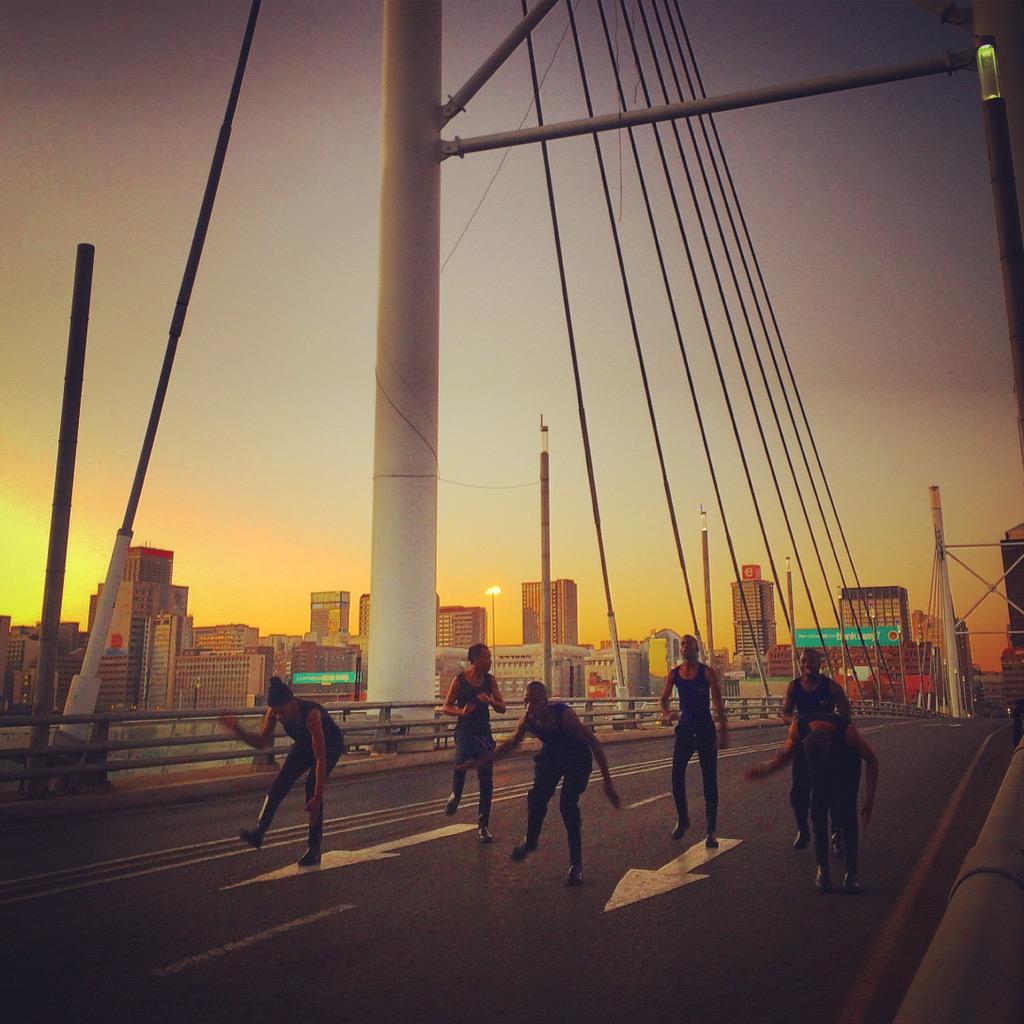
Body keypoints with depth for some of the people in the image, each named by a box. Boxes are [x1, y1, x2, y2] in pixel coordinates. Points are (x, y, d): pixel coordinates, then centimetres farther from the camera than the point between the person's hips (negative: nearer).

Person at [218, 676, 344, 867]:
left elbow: (321, 759, -42)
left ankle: (314, 849, -10)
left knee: (312, 785, -21)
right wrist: (237, 730, -31)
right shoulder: (275, 712, -25)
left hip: (330, 745, -6)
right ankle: (258, 833, -14)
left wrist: (318, 797, -42)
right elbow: (261, 742, -14)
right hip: (304, 744, 6)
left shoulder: (311, 714, -43)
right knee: (281, 782, -15)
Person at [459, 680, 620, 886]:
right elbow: (510, 743, 0)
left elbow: (594, 743, -29)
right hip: (550, 757, 5)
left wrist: (608, 781, -28)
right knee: (536, 799, -8)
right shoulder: (527, 721, -19)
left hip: (577, 759, -4)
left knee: (568, 805, -17)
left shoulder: (564, 714, -35)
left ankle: (576, 864, -4)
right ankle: (530, 842, 21)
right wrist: (480, 762, 0)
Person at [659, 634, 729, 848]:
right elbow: (664, 698, 9)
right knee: (677, 776, -1)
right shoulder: (674, 674, 4)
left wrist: (724, 731, -11)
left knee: (710, 780, 0)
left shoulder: (707, 672, -5)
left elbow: (718, 702, -6)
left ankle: (711, 832, 7)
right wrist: (666, 713, -13)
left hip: (706, 730, -3)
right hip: (684, 729, 3)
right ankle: (682, 820, 21)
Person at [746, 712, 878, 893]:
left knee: (846, 815, -13)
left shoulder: (847, 731, -40)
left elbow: (872, 760, -22)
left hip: (847, 765, -2)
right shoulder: (798, 727, -33)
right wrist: (766, 768, -29)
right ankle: (823, 868, 4)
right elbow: (786, 754, -12)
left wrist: (869, 800, -25)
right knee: (818, 812, -10)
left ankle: (851, 873, -2)